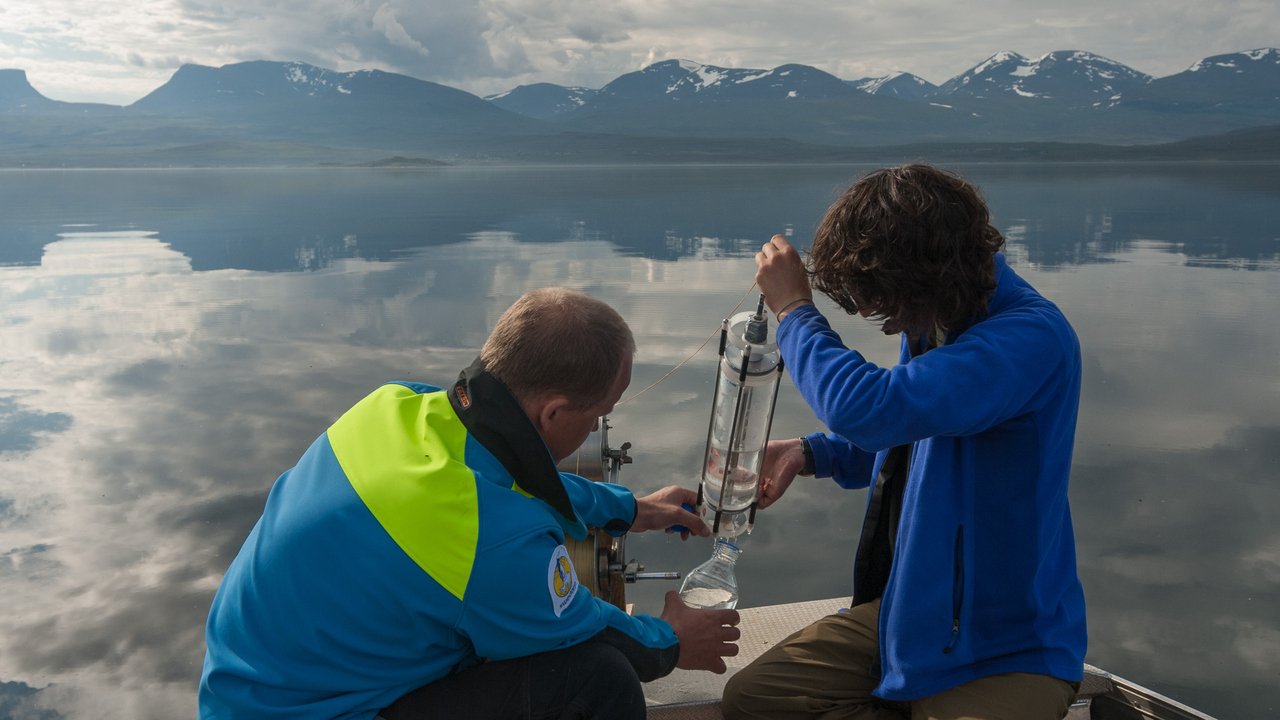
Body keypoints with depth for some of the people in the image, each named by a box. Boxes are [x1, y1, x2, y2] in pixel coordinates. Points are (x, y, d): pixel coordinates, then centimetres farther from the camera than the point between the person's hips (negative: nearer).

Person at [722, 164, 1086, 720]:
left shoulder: (1031, 337, -25)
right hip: (905, 607, 8)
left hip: (1005, 648, -8)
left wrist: (794, 309, -21)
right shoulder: (932, 320, 3)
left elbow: (870, 409, -37)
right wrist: (810, 453, 4)